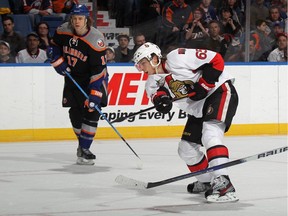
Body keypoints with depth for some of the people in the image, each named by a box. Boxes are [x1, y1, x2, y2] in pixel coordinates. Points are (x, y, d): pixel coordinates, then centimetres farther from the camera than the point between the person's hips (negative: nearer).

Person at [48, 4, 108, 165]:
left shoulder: (96, 40, -27)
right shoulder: (63, 31, -11)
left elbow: (99, 69, -28)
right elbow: (56, 46, 13)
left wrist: (95, 94, -31)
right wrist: (58, 61, -6)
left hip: (92, 78, -5)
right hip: (73, 76, 5)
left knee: (92, 111, -16)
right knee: (75, 112, 4)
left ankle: (85, 149, -11)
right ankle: (82, 142, 27)